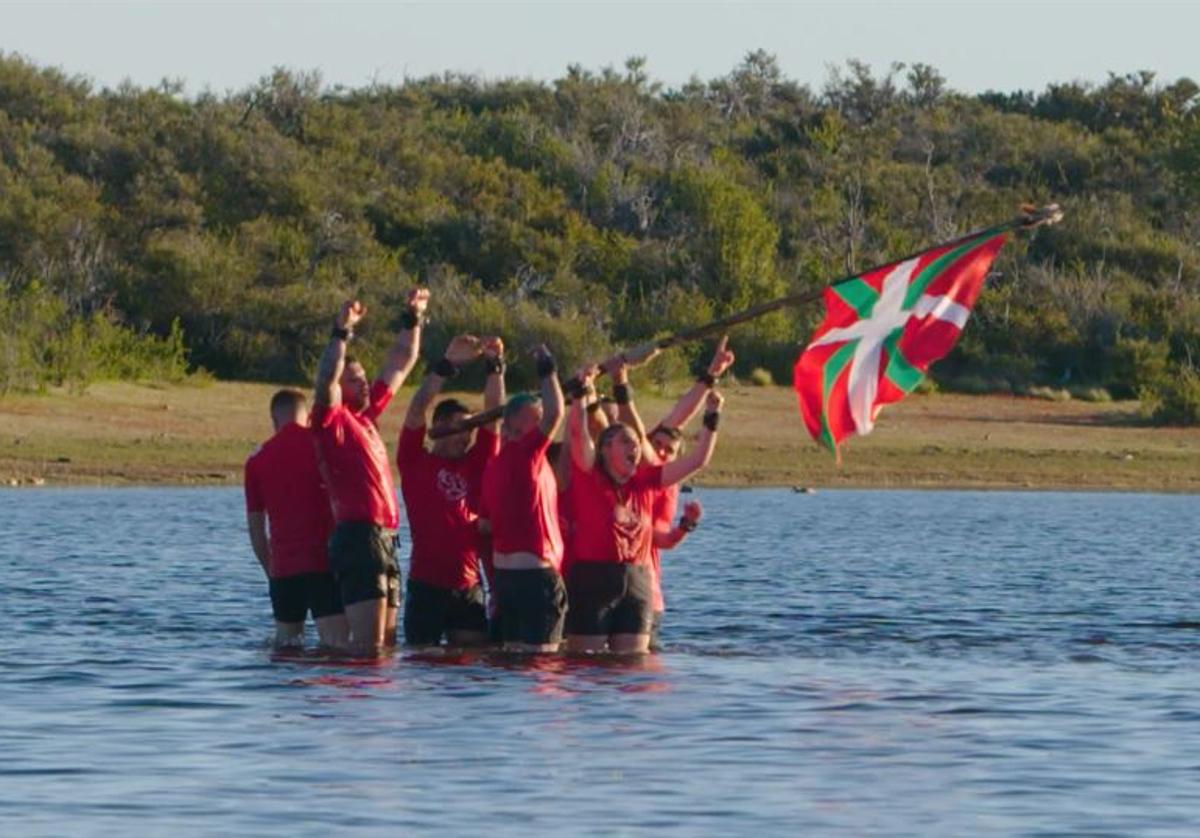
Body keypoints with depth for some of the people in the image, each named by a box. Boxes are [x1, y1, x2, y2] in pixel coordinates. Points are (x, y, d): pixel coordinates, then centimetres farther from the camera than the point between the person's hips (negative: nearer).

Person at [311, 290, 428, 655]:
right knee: (369, 645, -15)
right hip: (358, 536, -9)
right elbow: (326, 381, -23)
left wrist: (412, 319, 23)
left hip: (385, 538, 9)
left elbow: (400, 366, 27)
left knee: (385, 644, 8)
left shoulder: (367, 414, 19)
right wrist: (341, 333, -26)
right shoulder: (332, 419, -3)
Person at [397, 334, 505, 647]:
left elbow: (494, 415, 8)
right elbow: (418, 410, -8)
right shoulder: (416, 462, 2)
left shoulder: (475, 465, 12)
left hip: (469, 586, 4)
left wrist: (495, 366, -2)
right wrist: (448, 364, -13)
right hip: (427, 585, -4)